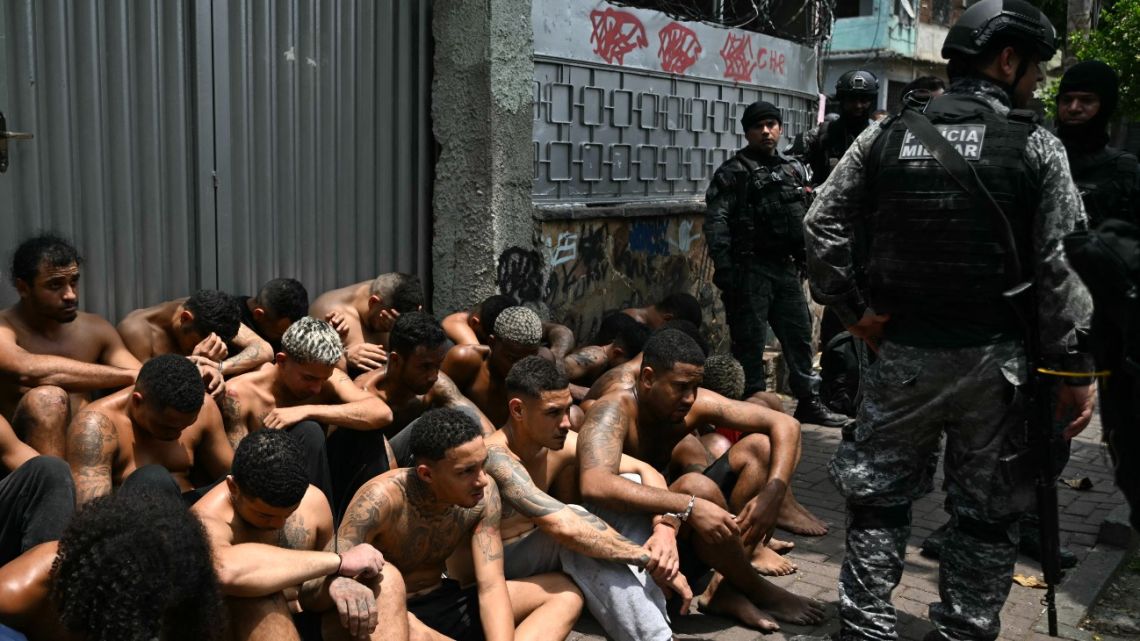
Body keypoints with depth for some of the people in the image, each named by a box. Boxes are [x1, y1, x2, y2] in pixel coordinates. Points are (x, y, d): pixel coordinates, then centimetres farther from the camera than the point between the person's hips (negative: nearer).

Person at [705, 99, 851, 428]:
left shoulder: (793, 169, 16)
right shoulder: (734, 172, -5)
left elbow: (805, 216, 22)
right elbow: (716, 221, -14)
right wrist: (723, 265, -23)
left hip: (786, 266, 7)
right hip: (750, 268, -6)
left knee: (799, 334, 12)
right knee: (750, 342, -2)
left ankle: (808, 402, 24)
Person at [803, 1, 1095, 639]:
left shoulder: (887, 137, 3)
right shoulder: (1034, 145, -5)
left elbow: (824, 226, 1)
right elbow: (1060, 268, -8)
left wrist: (854, 306, 5)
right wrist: (1076, 369, -3)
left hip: (902, 352, 2)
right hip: (993, 358, -2)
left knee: (879, 495, 14)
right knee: (987, 512, 11)